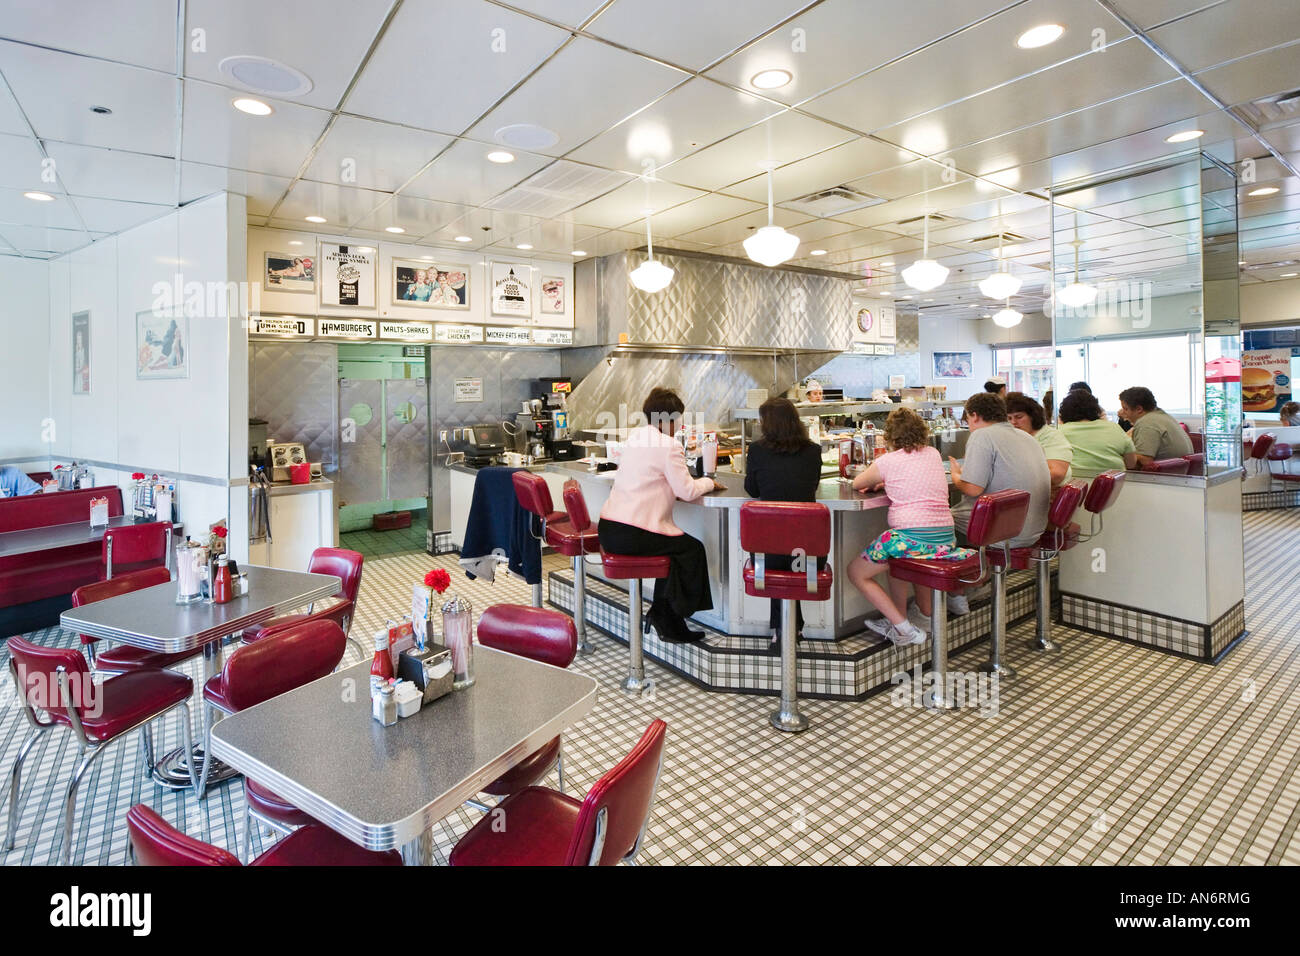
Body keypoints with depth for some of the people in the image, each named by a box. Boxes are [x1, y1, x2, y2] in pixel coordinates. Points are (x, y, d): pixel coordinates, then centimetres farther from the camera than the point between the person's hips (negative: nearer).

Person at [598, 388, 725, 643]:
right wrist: (709, 483, 8)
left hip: (608, 529, 9)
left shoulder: (634, 435, 14)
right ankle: (669, 619, 20)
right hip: (632, 535, -9)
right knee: (693, 549, 11)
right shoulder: (669, 445, -12)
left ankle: (662, 614, 28)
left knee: (676, 545, 25)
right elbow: (687, 491, -12)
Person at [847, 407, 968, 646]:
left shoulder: (888, 461, -1)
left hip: (911, 537, -7)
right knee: (898, 556, 37)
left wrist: (875, 482, 34)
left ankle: (903, 628, 0)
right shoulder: (933, 454, 14)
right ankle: (925, 615, 37)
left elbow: (856, 484, 15)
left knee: (856, 572, 9)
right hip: (947, 540, 7)